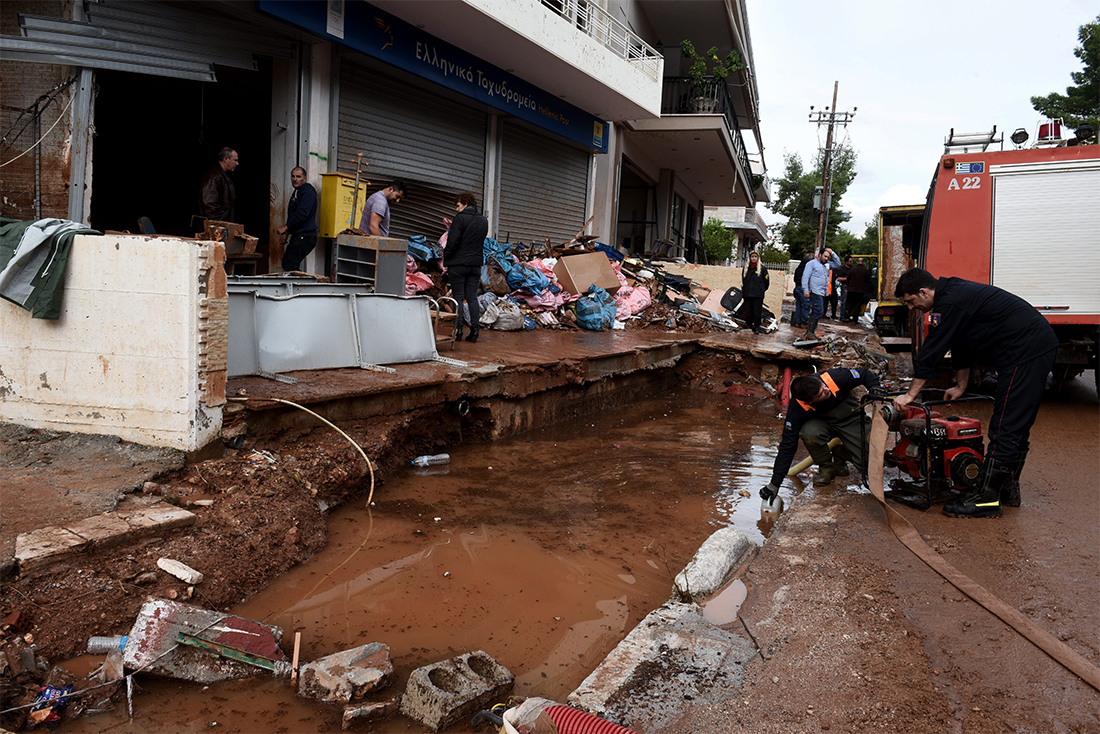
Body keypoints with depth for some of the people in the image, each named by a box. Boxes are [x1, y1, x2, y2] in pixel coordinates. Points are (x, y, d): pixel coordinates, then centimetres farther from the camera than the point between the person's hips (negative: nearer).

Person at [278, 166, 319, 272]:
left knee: (289, 265, -16)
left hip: (305, 236, -11)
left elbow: (302, 214, -22)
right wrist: (287, 231, 16)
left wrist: (286, 227, -18)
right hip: (297, 235, 11)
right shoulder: (296, 192, 22)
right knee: (286, 263, 13)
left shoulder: (308, 192, -12)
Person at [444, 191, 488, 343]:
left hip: (458, 264, -5)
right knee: (472, 297, 8)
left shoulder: (460, 218, -12)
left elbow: (452, 242, -15)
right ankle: (475, 329, 2)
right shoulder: (484, 220, 10)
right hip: (476, 264, 5)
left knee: (458, 297, 1)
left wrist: (446, 259, 0)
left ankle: (458, 329, 1)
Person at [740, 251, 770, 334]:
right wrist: (743, 291, 12)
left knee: (757, 312, -5)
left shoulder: (762, 268, 1)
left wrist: (762, 290, 9)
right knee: (748, 312, 2)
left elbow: (766, 281, 6)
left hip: (758, 295, -3)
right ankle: (750, 326, 14)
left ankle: (757, 328, 2)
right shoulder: (746, 267, 11)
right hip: (747, 294, 3)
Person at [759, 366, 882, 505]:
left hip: (852, 419, 1)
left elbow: (866, 374, -10)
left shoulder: (837, 377, -31)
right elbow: (787, 445, -26)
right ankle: (826, 465, -7)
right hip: (822, 423, -1)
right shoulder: (797, 409, -30)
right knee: (809, 433, -36)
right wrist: (775, 483, -29)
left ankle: (839, 454, 11)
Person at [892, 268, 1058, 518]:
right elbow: (961, 346, 27)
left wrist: (911, 395, -7)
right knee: (1017, 425, 16)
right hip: (1039, 346, 11)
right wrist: (961, 386, 33)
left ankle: (986, 498, -5)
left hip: (1026, 352, -11)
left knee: (1005, 428, -9)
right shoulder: (955, 293, 17)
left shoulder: (950, 303, -16)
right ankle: (1008, 488, 26)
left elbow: (931, 353, -14)